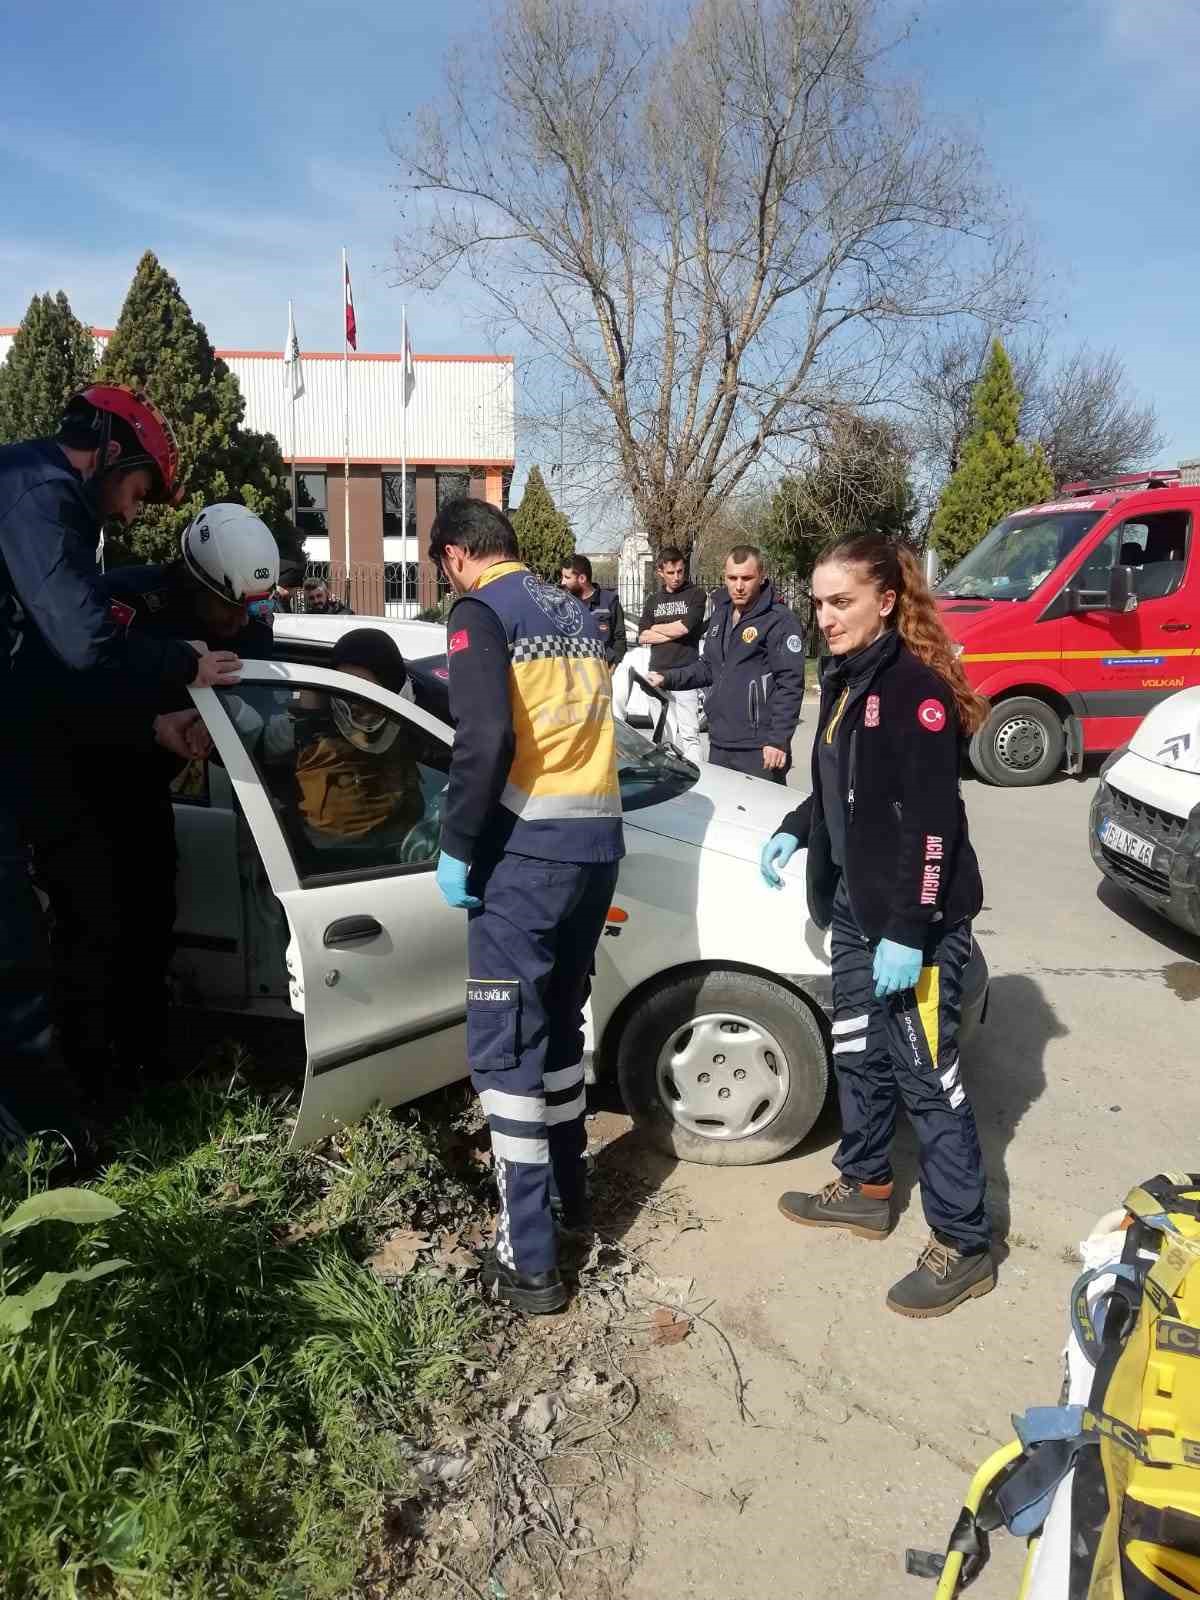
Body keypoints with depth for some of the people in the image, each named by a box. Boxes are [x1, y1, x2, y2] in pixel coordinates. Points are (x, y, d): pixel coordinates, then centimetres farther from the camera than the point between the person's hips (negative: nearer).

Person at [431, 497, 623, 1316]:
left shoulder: (482, 612, -5)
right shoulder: (578, 612, 18)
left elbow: (487, 738, -18)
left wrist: (456, 844, -10)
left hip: (526, 849, -8)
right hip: (597, 843, 8)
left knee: (506, 1046, -1)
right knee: (560, 1019, 22)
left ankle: (529, 1261, 3)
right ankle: (569, 1187, 37)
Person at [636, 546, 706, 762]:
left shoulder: (696, 595, 4)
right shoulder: (653, 601, 19)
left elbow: (683, 627, -11)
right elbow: (642, 637, 8)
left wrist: (656, 628, 5)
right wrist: (674, 634, -4)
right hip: (657, 674, 5)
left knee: (689, 734, -8)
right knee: (665, 734, 6)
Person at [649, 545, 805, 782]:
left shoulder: (779, 621, -10)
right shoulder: (721, 615, 16)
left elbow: (790, 684, -15)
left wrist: (778, 740, -19)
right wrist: (667, 679, 10)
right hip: (719, 745, 8)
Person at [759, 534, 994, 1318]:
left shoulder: (915, 686, -17)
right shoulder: (845, 681, 11)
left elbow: (932, 821, -21)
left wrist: (908, 933, -23)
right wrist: (794, 831, 7)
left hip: (915, 922, -9)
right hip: (856, 909, 9)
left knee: (927, 1077, -1)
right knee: (859, 1057, 19)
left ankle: (966, 1246, 13)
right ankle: (867, 1188, 38)